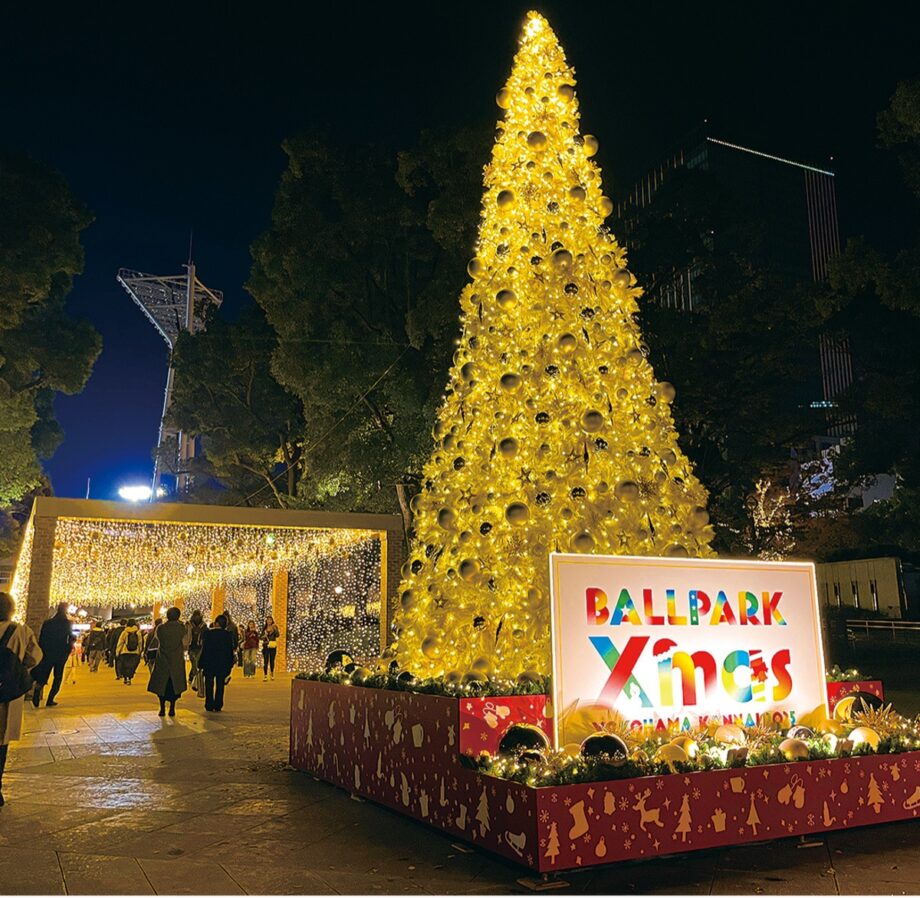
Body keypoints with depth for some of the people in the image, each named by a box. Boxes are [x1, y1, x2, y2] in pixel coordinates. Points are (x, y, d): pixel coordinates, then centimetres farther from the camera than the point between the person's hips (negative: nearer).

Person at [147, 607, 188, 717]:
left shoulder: (160, 628, -6)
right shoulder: (181, 628, -9)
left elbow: (159, 640, 9)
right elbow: (185, 643, -9)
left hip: (162, 660, 0)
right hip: (177, 661, 0)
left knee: (161, 684, 11)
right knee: (175, 685, 9)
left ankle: (162, 709, 7)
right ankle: (172, 709, 6)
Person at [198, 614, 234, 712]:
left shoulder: (208, 633, -10)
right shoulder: (228, 635, -3)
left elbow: (204, 649, -8)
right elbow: (230, 651, 2)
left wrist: (201, 663, -3)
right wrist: (230, 665, 10)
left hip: (209, 663, -2)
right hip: (223, 664, 2)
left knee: (209, 685, 8)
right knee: (220, 685, 8)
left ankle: (209, 705, 8)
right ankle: (218, 705, 7)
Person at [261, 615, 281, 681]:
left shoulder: (274, 627, 1)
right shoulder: (264, 628, 7)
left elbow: (277, 635, -11)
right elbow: (261, 637, 12)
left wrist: (275, 629, -23)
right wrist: (263, 636, -10)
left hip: (273, 646, -1)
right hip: (265, 646, 1)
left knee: (272, 660, 6)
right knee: (265, 661, -5)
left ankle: (272, 674, 22)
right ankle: (265, 676, -5)